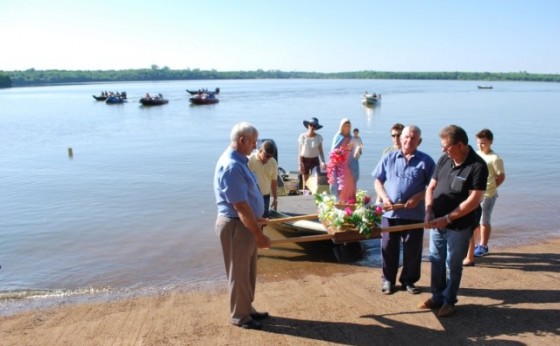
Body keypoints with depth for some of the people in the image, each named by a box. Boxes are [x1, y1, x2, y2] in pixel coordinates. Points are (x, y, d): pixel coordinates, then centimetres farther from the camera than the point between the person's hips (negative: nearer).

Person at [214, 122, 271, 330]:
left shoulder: (237, 161, 8)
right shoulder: (231, 166, -25)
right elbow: (240, 206, -26)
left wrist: (257, 220, 23)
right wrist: (259, 234, -23)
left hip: (245, 223, 10)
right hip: (236, 226, -10)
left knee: (248, 271, 20)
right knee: (239, 273, 5)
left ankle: (247, 309, 34)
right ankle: (239, 315, 21)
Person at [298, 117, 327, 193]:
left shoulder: (319, 137, -3)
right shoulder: (302, 136, -7)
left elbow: (320, 150, 1)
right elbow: (300, 151, -4)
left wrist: (323, 162, -12)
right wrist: (300, 165, -7)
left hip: (315, 160, 1)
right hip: (304, 159, -1)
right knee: (305, 180, 3)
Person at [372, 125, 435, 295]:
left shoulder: (426, 161, -1)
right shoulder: (389, 158, 5)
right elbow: (378, 181, 9)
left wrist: (417, 198, -14)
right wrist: (384, 198, -7)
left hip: (414, 214, -1)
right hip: (390, 212, 1)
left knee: (413, 250, 9)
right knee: (388, 248, 10)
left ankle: (408, 281, 28)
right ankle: (388, 280, 26)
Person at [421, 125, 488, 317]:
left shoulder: (477, 166, -16)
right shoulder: (444, 160, 2)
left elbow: (474, 200, -20)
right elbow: (431, 187, 8)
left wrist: (447, 218, -20)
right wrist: (429, 212, -6)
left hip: (459, 226, -6)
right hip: (437, 223, 6)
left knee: (452, 265, 8)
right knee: (436, 261, 14)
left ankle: (449, 301, 25)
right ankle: (437, 297, 30)